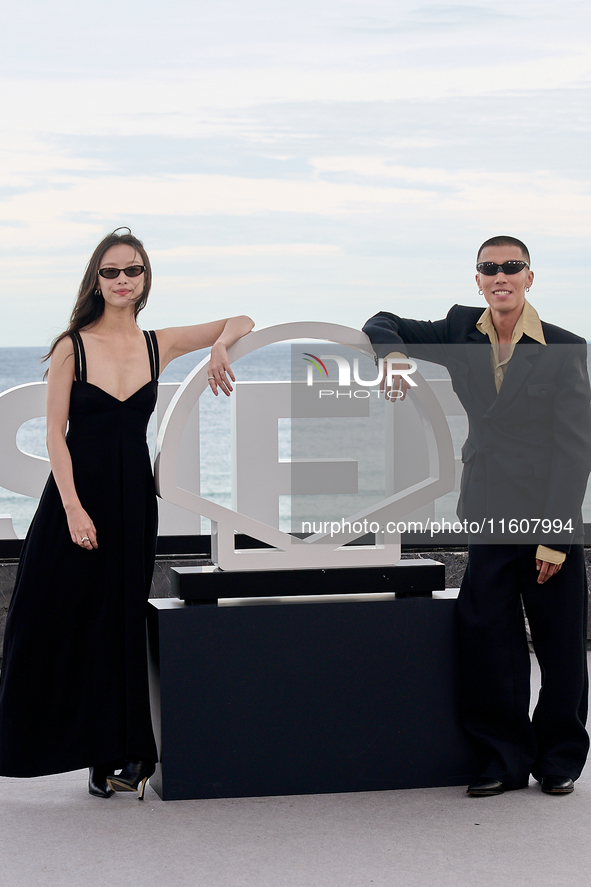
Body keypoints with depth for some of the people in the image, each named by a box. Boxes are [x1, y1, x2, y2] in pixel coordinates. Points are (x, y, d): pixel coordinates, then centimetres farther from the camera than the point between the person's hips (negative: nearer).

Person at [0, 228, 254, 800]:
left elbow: (241, 323, 11)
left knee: (120, 623, 5)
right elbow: (55, 433, -6)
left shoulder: (158, 345, 6)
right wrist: (73, 508, -15)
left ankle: (115, 752, 10)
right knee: (63, 620, -1)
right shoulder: (72, 346, -3)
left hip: (133, 497, 3)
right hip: (77, 494, -3)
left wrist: (220, 346, -12)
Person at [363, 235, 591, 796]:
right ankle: (505, 756, 13)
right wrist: (392, 353, -11)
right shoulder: (462, 333, 5)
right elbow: (383, 326, 15)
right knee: (486, 631, 0)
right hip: (489, 513, 3)